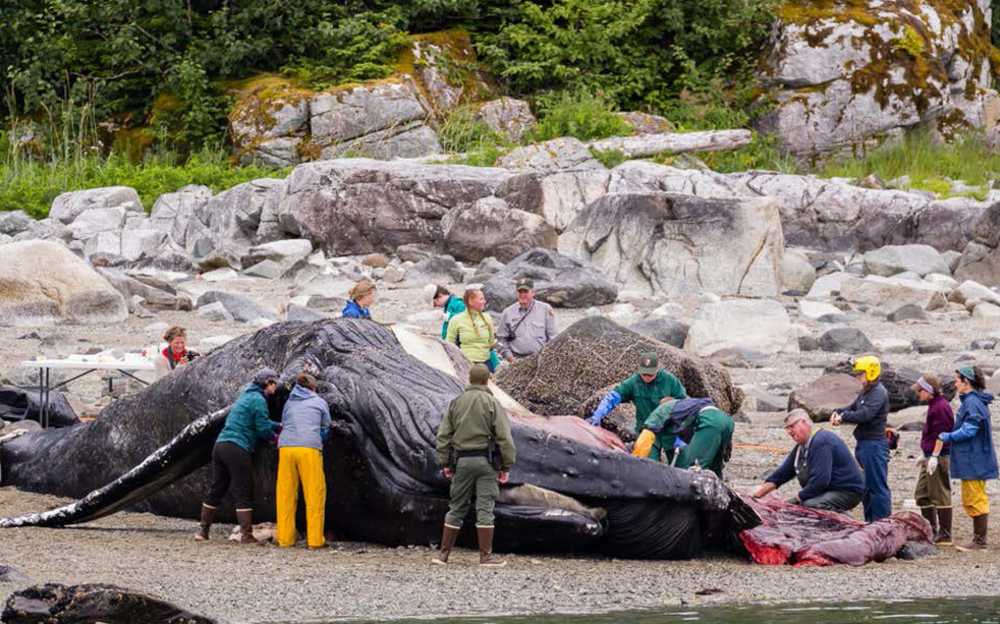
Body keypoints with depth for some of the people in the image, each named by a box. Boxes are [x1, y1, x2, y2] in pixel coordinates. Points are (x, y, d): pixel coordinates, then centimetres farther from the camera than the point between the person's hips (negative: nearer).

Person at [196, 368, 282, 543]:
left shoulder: (245, 396, 22)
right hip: (237, 448, -9)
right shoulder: (258, 400, -7)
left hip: (220, 444, 9)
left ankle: (203, 530, 16)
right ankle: (246, 535, -7)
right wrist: (274, 437, 9)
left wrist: (279, 426, 24)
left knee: (217, 489, 14)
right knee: (243, 493, -5)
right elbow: (263, 429, -9)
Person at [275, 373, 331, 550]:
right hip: (310, 449, -3)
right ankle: (315, 538, -4)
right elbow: (325, 429, 21)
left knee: (286, 494, 8)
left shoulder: (289, 404, 22)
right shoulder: (320, 403, 16)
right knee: (315, 494, 1)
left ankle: (285, 538, 7)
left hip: (286, 448, 3)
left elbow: (284, 425, 21)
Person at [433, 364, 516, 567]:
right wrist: (506, 466, -3)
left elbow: (443, 436, 5)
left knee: (456, 508, 11)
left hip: (462, 461, 3)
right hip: (486, 459, -3)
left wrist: (445, 463, 9)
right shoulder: (492, 404, -4)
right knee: (485, 508, -1)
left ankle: (444, 553, 12)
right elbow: (504, 438, -8)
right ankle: (486, 555, -1)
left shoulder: (456, 403, 7)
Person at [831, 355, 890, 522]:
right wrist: (838, 412, 0)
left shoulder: (879, 393, -15)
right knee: (866, 486, 16)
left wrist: (844, 417, -15)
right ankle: (870, 522, 24)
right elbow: (853, 408, 19)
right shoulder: (866, 392, 17)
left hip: (874, 443, -11)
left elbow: (865, 414, -25)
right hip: (864, 444, 11)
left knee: (878, 486, -8)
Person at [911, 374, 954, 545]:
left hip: (939, 458, -11)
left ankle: (945, 536, -2)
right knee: (921, 494, 15)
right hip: (931, 457, 11)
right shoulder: (934, 406, 17)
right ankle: (931, 530, 21)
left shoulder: (940, 407, -15)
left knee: (940, 496, -6)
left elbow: (940, 434, -21)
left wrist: (935, 456, -23)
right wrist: (926, 456, 28)